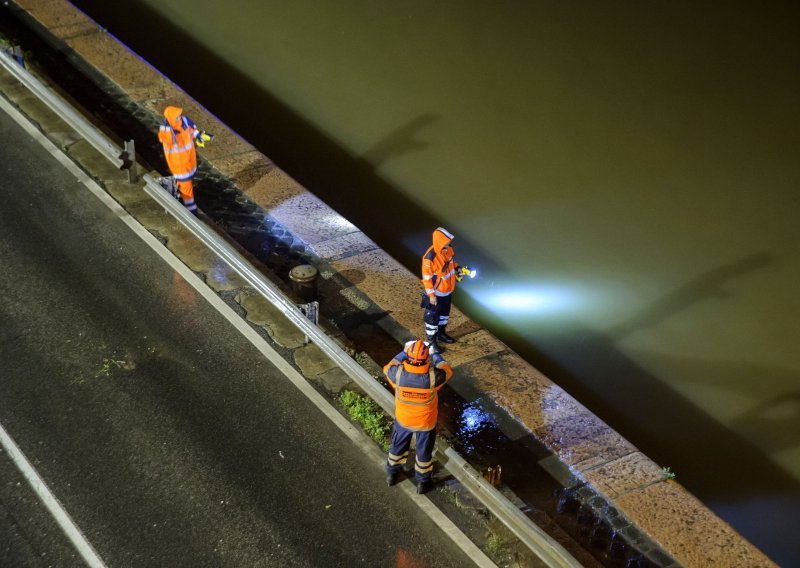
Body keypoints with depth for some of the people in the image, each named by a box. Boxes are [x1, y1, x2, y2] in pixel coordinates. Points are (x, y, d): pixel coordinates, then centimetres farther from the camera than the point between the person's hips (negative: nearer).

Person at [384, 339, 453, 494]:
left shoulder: (398, 374, -32)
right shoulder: (432, 377, -35)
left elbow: (388, 368, -6)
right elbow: (447, 371, -10)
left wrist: (403, 353, 1)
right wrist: (435, 355, 4)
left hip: (403, 419, 1)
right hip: (426, 422, -1)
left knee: (397, 446, 29)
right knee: (424, 451, 24)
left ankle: (391, 474, 52)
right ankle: (422, 482, 44)